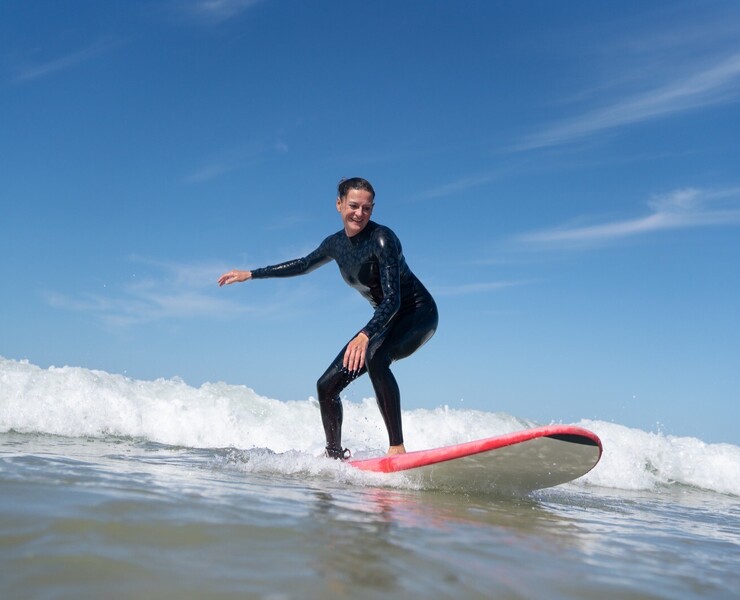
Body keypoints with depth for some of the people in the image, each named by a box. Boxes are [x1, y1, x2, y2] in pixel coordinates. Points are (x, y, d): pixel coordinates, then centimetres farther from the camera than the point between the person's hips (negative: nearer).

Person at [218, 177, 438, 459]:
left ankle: (397, 447, -33)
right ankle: (335, 454, 21)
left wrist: (365, 335, -47)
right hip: (386, 319, 8)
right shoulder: (336, 243, 0)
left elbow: (392, 299, -31)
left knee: (375, 357, -39)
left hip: (419, 314, -8)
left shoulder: (382, 239, -23)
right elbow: (304, 264, 19)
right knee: (327, 386, 3)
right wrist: (251, 274, 23)